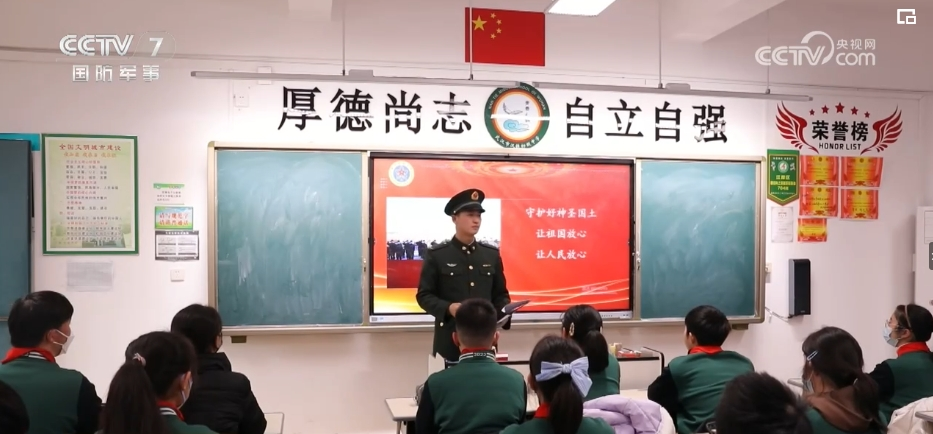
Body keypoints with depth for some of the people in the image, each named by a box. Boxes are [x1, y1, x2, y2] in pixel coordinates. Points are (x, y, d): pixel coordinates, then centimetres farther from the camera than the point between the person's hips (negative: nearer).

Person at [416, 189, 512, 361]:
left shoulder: (492, 254, 10)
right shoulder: (436, 255, -1)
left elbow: (500, 294, 13)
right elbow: (424, 295, -2)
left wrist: (505, 313, -8)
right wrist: (448, 308, -19)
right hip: (450, 339, -3)